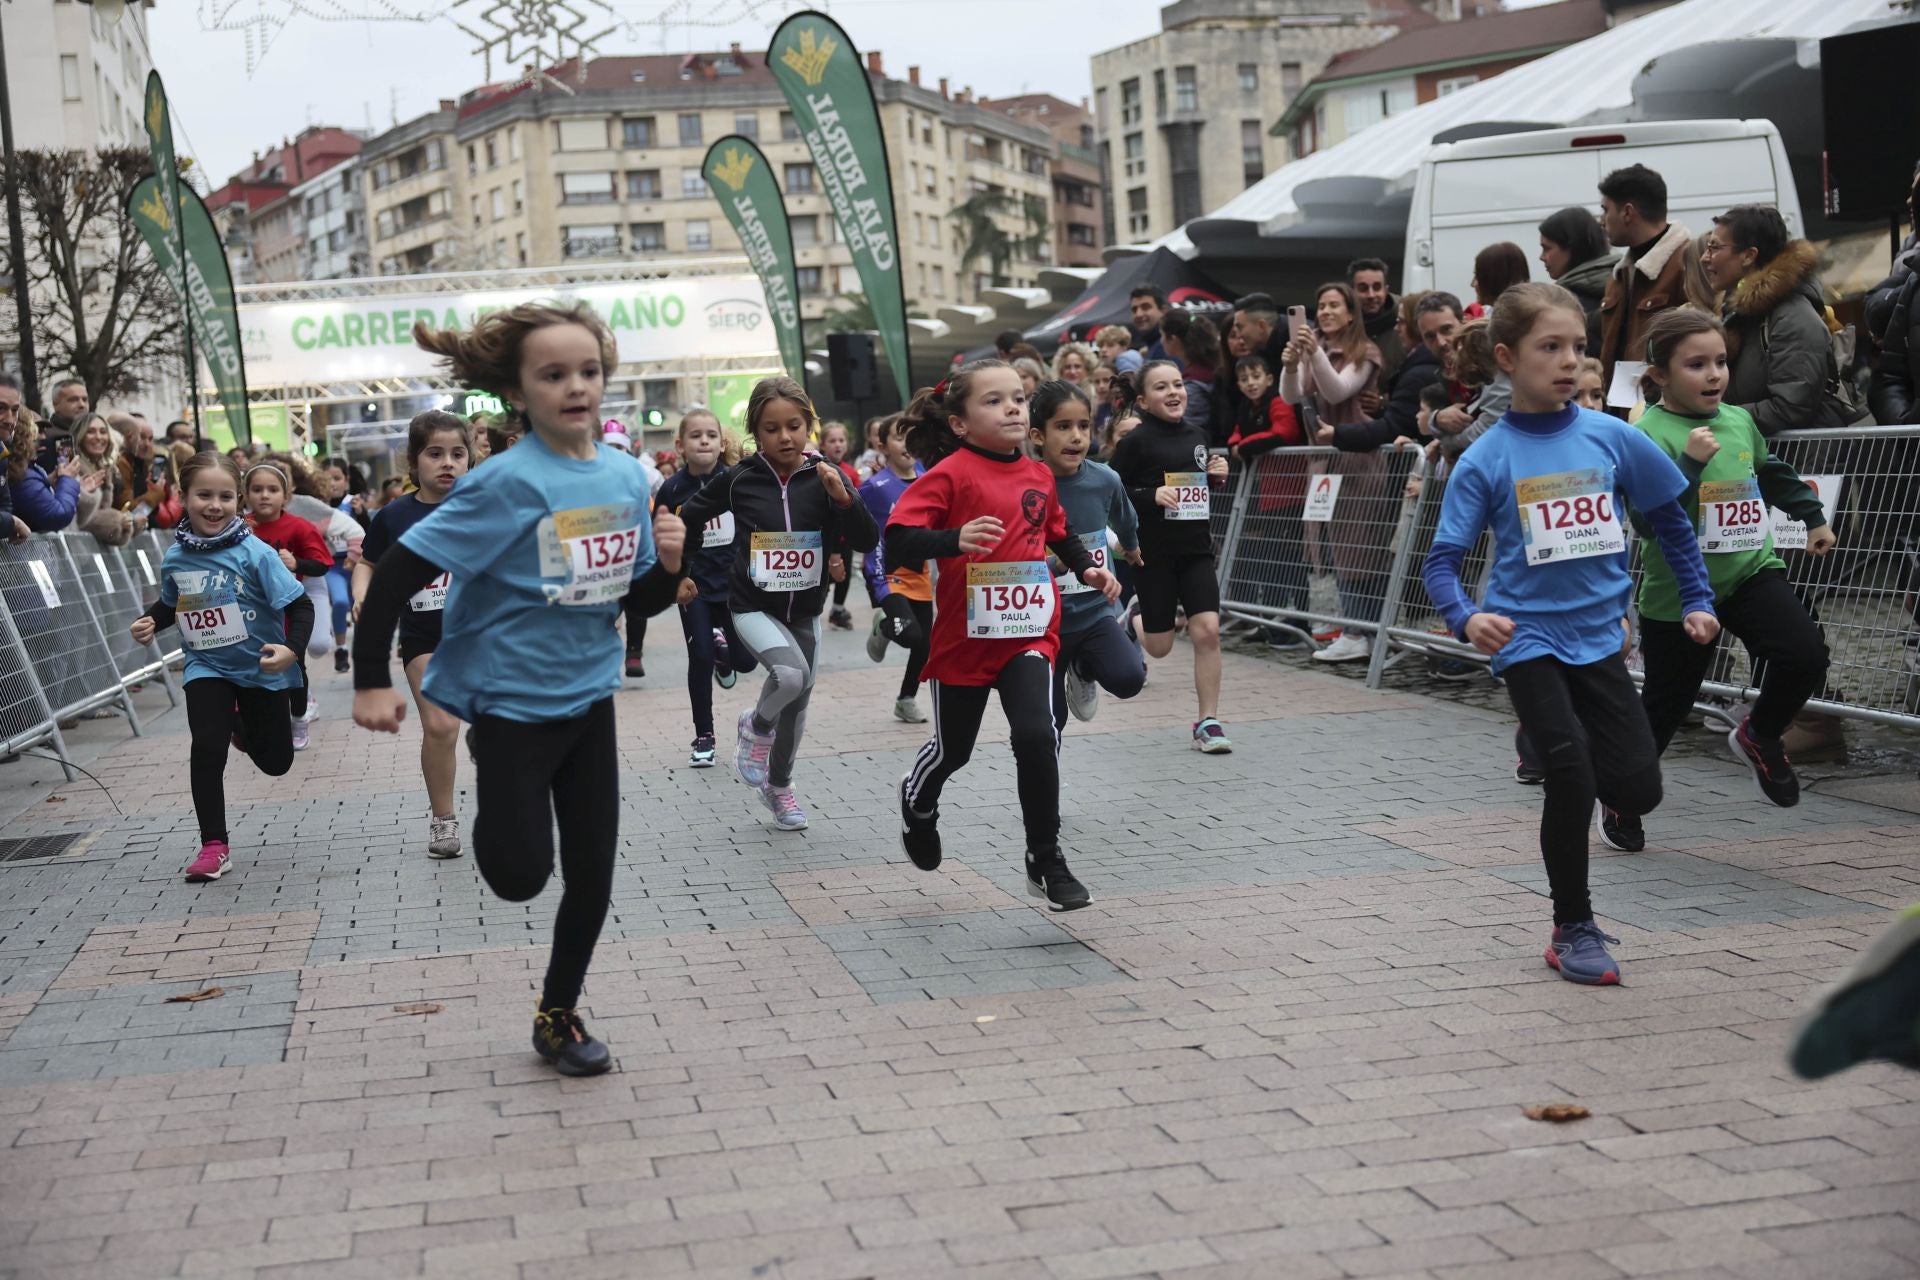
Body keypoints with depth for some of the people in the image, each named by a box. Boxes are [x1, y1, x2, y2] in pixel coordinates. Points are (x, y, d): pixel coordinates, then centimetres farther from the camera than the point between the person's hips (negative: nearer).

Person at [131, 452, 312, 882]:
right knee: (207, 747, -18)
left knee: (275, 762, 11)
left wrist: (291, 649, -36)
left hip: (261, 669, -2)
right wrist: (149, 622, -5)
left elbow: (300, 606, -21)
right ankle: (214, 847, -5)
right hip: (207, 668, 2)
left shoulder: (254, 552, -21)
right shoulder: (175, 557, -7)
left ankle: (241, 726, 48)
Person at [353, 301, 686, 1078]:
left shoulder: (625, 476, 0)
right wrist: (371, 683, -18)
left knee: (592, 874, 9)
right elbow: (398, 572, -18)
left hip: (589, 695, 5)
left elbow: (644, 600, 10)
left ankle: (558, 1016, 29)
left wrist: (669, 563, -12)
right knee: (520, 876, -4)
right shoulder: (509, 483, -19)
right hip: (514, 699, -5)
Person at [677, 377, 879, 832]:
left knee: (797, 704, 15)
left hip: (804, 610, 3)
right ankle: (755, 728, 3)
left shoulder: (825, 477, -9)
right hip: (753, 606, -3)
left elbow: (868, 541, -12)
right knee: (792, 673, -29)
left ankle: (778, 787, 39)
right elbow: (689, 517, 5)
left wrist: (843, 498, -26)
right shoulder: (740, 480, -11)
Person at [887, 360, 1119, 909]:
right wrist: (955, 539, -38)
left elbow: (1059, 532, 25)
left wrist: (1088, 568, 8)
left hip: (1030, 632, 3)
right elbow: (898, 538, -22)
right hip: (964, 637, -3)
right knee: (953, 749, 15)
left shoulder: (1038, 476, 5)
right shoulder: (951, 474, -13)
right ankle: (918, 801, 51)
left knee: (1036, 735, -18)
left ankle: (1046, 861, -4)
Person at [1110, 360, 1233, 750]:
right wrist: (1152, 496, -22)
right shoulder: (1136, 441, -9)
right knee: (1159, 647, 6)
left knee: (1207, 630, -11)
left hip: (1196, 549, 4)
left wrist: (1217, 475, 3)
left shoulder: (1197, 435, 8)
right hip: (1153, 552, -4)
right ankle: (1130, 621, 43)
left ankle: (1208, 722, -1)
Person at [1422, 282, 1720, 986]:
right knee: (1572, 779, -12)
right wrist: (1466, 617, -28)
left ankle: (1557, 747, 31)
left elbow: (1670, 518, 13)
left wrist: (1697, 601, 10)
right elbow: (1443, 558, -10)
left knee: (1639, 789, -2)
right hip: (1527, 637, -3)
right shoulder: (1485, 461, -8)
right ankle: (1573, 929, 8)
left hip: (1597, 637, 3)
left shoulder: (1614, 439, -1)